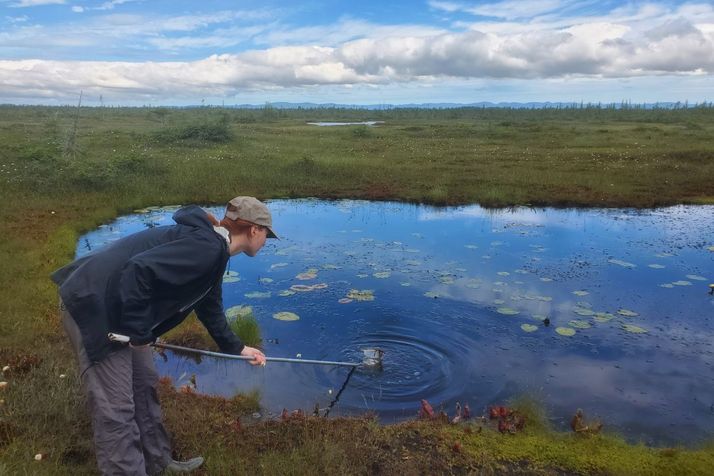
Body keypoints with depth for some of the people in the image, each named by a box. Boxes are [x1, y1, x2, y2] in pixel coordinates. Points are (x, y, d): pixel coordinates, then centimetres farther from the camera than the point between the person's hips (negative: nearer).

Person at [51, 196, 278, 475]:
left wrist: (236, 348, 29)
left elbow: (209, 306, 23)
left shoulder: (212, 249, 11)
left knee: (144, 386, 20)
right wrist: (138, 331, -22)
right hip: (93, 305, -11)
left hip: (115, 308, 11)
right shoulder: (207, 248, -23)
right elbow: (141, 268, -32)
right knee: (116, 409, -1)